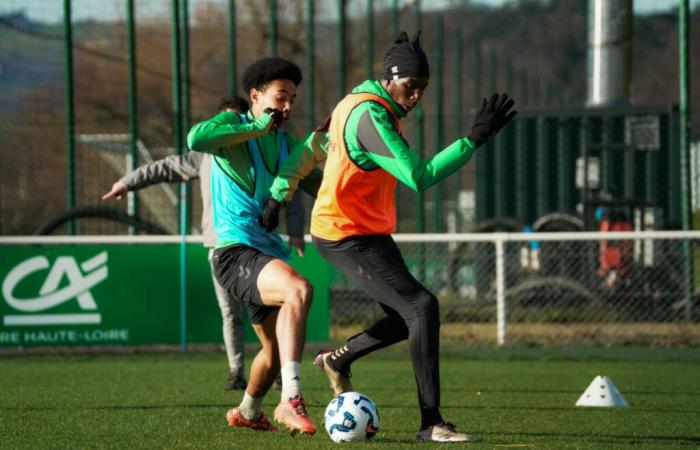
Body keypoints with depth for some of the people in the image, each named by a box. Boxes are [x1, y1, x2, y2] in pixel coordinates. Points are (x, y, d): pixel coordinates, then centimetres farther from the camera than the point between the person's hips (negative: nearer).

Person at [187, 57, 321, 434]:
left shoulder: (285, 142, 16)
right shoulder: (234, 126, -5)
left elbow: (319, 186, 23)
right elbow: (196, 138, -28)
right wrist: (256, 128, -23)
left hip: (269, 253, 9)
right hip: (236, 251, -9)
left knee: (277, 349, 19)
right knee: (299, 289, -35)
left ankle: (247, 412, 47)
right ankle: (291, 399, -39)